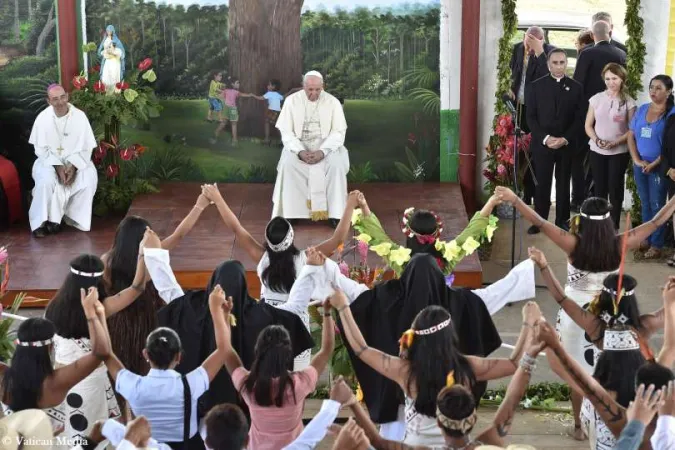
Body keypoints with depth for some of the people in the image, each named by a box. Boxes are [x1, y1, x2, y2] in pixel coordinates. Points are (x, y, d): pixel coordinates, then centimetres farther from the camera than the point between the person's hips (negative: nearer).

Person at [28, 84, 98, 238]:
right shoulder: (43, 118, -10)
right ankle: (41, 222, -17)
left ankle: (73, 217, -8)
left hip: (76, 160, 1)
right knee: (46, 181, -32)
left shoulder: (79, 116, -10)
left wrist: (73, 166, -21)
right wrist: (57, 166, -20)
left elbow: (86, 147, -6)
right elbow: (41, 149, -6)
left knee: (90, 179, -27)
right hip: (49, 160, -1)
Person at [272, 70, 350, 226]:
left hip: (326, 145, 0)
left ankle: (335, 213, -22)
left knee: (337, 163, -32)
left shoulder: (332, 102, -5)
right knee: (288, 163, -31)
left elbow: (339, 131, -7)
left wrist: (322, 151, -24)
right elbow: (286, 131, -5)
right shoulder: (291, 101, -4)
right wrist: (300, 151, -22)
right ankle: (291, 213, -21)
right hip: (299, 145, 0)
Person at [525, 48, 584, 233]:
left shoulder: (576, 87, 4)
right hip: (542, 143, -1)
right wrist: (545, 138, -13)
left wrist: (565, 139, -12)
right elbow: (531, 117, -1)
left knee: (563, 183, 8)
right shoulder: (536, 86, 2)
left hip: (567, 145, 1)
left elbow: (579, 118, 1)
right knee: (542, 183, 1)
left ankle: (562, 222, 15)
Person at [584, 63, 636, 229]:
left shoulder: (629, 102, -5)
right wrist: (596, 139, -14)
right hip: (597, 151, 2)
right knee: (600, 189, 9)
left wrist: (615, 142, -18)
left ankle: (614, 227, 13)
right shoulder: (596, 99, 0)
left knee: (615, 189, 4)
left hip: (619, 152, -2)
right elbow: (588, 126, 4)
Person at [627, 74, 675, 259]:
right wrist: (637, 160, -4)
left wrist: (654, 164, -14)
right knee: (645, 203, 15)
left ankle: (656, 245, 10)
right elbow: (631, 136, 7)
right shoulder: (641, 110, 5)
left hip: (659, 166, -5)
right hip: (640, 165, 5)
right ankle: (646, 239, 27)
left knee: (657, 205, 2)